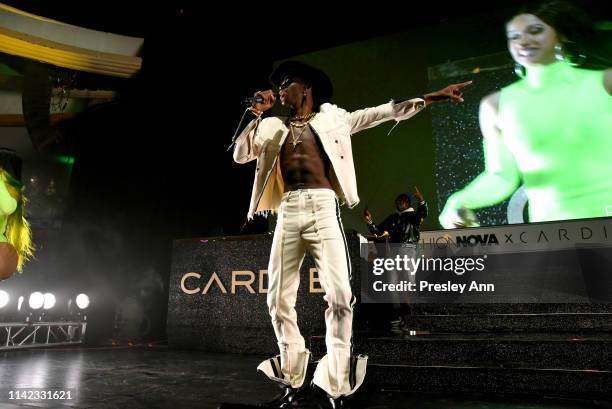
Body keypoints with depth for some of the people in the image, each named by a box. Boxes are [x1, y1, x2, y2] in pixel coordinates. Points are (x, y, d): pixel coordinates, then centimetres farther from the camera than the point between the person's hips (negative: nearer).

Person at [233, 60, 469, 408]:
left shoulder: (331, 117, 16)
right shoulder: (273, 127, 21)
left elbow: (382, 113, 14)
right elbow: (240, 155, 12)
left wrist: (429, 98, 9)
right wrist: (257, 114, 7)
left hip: (323, 209, -2)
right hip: (288, 213, 3)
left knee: (339, 294, -14)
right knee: (279, 299, 1)